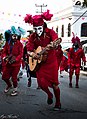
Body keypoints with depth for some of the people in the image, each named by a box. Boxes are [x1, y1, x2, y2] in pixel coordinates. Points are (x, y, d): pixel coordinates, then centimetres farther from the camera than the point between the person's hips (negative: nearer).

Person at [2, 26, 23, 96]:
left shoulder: (19, 44, -8)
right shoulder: (7, 43, 4)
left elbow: (21, 54, -12)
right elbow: (4, 51, 8)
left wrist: (15, 59, -24)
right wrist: (5, 57, -12)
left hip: (16, 63, -5)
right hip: (8, 63, 5)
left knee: (14, 77, 0)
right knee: (4, 76, 8)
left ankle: (15, 89, 20)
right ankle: (9, 85, 37)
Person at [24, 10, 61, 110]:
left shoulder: (50, 32, -11)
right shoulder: (33, 37, 0)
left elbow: (56, 41, -29)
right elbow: (29, 50, 2)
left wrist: (51, 45, -52)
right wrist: (32, 54, -20)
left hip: (51, 61, -3)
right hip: (39, 62, 3)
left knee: (54, 84, -1)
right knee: (41, 83, -6)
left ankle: (58, 103, 18)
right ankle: (49, 95, 27)